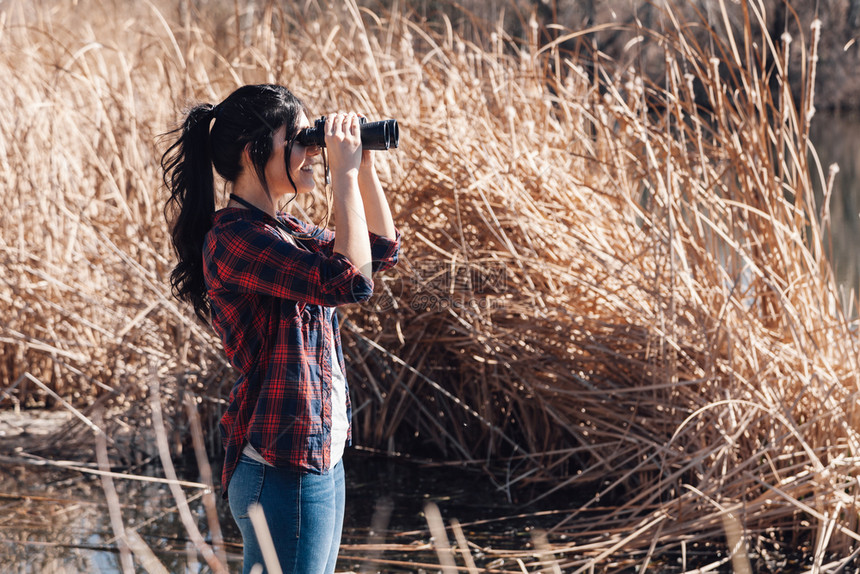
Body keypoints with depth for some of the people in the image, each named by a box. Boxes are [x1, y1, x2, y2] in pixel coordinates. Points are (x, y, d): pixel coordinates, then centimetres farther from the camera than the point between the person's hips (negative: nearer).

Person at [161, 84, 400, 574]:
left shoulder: (284, 229, 12)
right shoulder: (234, 239, -19)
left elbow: (383, 249, 21)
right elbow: (352, 280, -28)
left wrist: (365, 165, 9)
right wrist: (344, 174, -20)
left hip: (319, 457, 10)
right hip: (282, 466, -10)